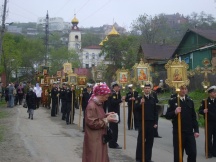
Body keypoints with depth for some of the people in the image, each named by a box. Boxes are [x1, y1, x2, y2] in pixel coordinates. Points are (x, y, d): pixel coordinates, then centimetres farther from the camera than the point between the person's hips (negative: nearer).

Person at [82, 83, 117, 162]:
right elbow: (92, 123, -24)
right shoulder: (91, 106, -21)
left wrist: (106, 115, 4)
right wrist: (106, 120, -19)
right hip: (94, 140, -10)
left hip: (99, 138, 10)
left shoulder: (98, 103, 10)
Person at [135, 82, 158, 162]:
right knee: (140, 141, 0)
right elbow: (136, 109, -8)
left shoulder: (153, 99, 9)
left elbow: (155, 112, 10)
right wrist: (140, 104, -25)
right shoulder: (140, 98, 0)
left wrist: (155, 122, 4)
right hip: (142, 122, -3)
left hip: (151, 123, 3)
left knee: (149, 141, 5)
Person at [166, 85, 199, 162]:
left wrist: (196, 130, 5)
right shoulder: (173, 101, -2)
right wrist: (174, 112, -23)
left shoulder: (190, 101, 10)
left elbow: (194, 117, 11)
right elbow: (167, 116, -4)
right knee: (178, 155, 4)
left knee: (193, 153, 1)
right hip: (178, 132, -3)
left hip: (190, 132, 3)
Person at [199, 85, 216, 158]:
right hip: (209, 122, -3)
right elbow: (200, 110, -4)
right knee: (209, 138, 2)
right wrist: (203, 111, -23)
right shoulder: (205, 101, -1)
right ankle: (209, 152, 9)